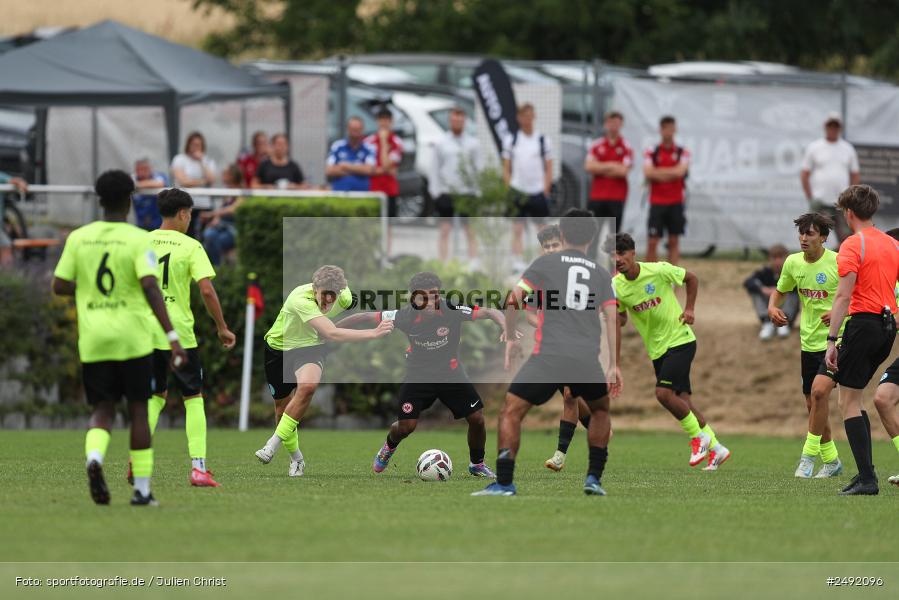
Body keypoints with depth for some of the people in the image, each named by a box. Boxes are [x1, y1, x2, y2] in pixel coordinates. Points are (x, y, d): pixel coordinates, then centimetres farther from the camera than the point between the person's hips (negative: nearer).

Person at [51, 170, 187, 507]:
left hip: (93, 340, 2)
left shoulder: (79, 238, 2)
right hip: (132, 338, -2)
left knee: (103, 410, 9)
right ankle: (142, 489, 9)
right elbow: (150, 288, -19)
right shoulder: (138, 240, -8)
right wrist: (172, 336, -22)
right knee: (138, 409, 9)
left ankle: (94, 458, -24)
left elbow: (59, 287, 3)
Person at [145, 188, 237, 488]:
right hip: (179, 333, -4)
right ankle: (198, 467, -1)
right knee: (193, 398, 6)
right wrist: (222, 328, -3)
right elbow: (207, 290, -14)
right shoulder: (190, 246, -7)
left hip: (147, 334, 4)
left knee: (156, 396, 19)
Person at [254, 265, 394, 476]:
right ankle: (296, 459, 32)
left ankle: (273, 444, -21)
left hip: (310, 347, 2)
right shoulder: (301, 300, -37)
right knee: (282, 406, 6)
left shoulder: (344, 296, -17)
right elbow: (332, 333, -46)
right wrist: (374, 333, -48)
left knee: (307, 386, -29)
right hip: (279, 347, -2)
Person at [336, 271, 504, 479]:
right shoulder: (406, 316, -23)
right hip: (417, 375, -1)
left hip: (451, 374, 1)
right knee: (406, 426, -9)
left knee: (477, 419, -5)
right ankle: (389, 446, 30)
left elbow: (490, 312, -20)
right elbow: (367, 317, -14)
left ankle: (477, 464, 22)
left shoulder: (452, 311, -24)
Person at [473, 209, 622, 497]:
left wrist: (511, 339, 15)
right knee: (600, 410, 28)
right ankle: (594, 478, 18)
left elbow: (513, 301, 2)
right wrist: (615, 365, 9)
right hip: (587, 361, 3)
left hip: (548, 355, -3)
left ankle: (504, 483, -8)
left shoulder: (546, 263, 8)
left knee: (511, 412, 3)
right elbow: (613, 319, 7)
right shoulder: (601, 274, 14)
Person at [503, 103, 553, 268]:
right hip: (517, 191, 0)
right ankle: (517, 262, -1)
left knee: (543, 228, 4)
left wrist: (546, 189, -4)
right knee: (517, 229, -2)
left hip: (538, 192, 0)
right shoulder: (510, 140, 6)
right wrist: (509, 189, -2)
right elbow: (506, 168, 7)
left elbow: (549, 168, 5)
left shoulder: (543, 141, 4)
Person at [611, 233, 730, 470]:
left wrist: (689, 308, -6)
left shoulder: (659, 271, -15)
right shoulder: (616, 286, -5)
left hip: (680, 341, -5)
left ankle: (699, 436, -1)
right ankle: (715, 448, 19)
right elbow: (621, 319, 8)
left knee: (663, 393, -20)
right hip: (657, 350, 5)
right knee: (683, 401, 6)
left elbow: (691, 278, 3)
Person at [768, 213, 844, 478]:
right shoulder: (793, 263, 2)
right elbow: (780, 291, 19)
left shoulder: (837, 262, -14)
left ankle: (808, 456, -12)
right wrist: (773, 307, -3)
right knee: (812, 403, 10)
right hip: (809, 341, 6)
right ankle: (831, 460, 23)